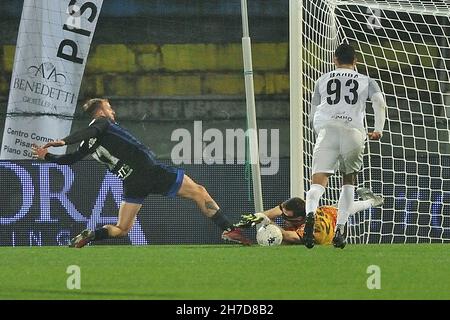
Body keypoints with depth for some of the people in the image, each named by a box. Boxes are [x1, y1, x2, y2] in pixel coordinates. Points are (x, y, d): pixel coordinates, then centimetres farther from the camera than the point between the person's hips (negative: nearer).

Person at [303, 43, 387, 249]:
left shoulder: (323, 80, 23)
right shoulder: (366, 81, 20)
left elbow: (312, 115, 24)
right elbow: (380, 102, 1)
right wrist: (378, 130, 7)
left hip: (327, 130, 0)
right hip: (354, 131, 0)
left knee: (318, 183, -9)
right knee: (348, 182, 20)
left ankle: (310, 213, -41)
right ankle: (340, 229, 7)